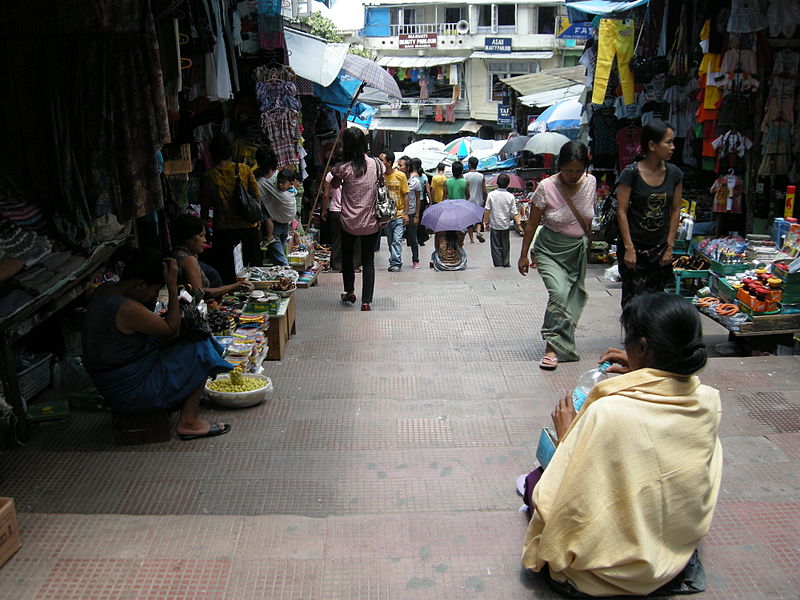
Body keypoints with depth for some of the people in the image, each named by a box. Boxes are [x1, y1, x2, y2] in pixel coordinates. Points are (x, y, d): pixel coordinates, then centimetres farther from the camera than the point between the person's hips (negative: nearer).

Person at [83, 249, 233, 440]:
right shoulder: (127, 308, -28)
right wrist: (172, 285, -16)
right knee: (200, 349, -8)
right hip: (131, 394, -10)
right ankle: (189, 422, -2)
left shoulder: (103, 291, 2)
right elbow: (172, 329, -16)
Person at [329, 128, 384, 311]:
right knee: (368, 261, 9)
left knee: (347, 255, 23)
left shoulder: (344, 168, -14)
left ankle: (349, 292, 34)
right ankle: (366, 302, 4)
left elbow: (334, 185, 5)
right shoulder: (376, 164, -5)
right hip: (371, 222, 2)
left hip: (349, 222, -2)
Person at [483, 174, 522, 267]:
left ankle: (498, 263, 7)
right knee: (505, 245, 15)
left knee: (496, 245, 7)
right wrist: (518, 224, 1)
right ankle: (506, 262, 19)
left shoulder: (491, 195, -10)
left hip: (494, 225, -1)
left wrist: (486, 222, 3)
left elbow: (487, 210, -7)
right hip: (505, 225, 1)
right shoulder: (510, 196, -8)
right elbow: (514, 213, -6)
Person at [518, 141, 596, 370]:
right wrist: (523, 256, -3)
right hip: (550, 250, -4)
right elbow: (532, 224, -7)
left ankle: (562, 342, 26)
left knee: (575, 298, 7)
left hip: (577, 250, 4)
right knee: (559, 293, -22)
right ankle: (552, 347, -11)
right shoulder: (547, 187, -16)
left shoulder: (590, 182, -4)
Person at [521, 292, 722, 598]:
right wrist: (639, 374, 7)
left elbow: (568, 501, -24)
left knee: (535, 480, 19)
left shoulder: (607, 413, -34)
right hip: (678, 555, 6)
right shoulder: (708, 401, -16)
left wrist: (566, 435, -10)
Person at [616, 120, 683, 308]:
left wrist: (670, 246, 5)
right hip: (635, 245, -4)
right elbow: (621, 211, -10)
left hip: (660, 248, 4)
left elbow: (675, 211, 8)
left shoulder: (675, 174, 3)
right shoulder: (631, 173, -11)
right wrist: (629, 248, -13)